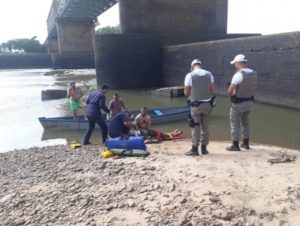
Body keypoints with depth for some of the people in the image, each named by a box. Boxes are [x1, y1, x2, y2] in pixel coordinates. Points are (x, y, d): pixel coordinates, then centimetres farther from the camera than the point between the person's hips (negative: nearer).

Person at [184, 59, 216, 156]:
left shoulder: (189, 75, -8)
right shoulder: (209, 74, 2)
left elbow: (186, 93, -6)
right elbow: (213, 91, 1)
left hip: (196, 105, -3)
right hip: (207, 104, 3)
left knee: (196, 127, 5)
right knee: (205, 126, 14)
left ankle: (195, 149, 10)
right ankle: (204, 148, 21)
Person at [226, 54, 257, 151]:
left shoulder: (239, 74, -21)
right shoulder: (254, 74, 3)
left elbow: (230, 91, -22)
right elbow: (251, 88, 8)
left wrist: (230, 99, -3)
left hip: (238, 103, -7)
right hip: (249, 102, 7)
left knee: (235, 124, 4)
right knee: (245, 123, 20)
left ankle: (235, 145, 10)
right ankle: (245, 143, 29)